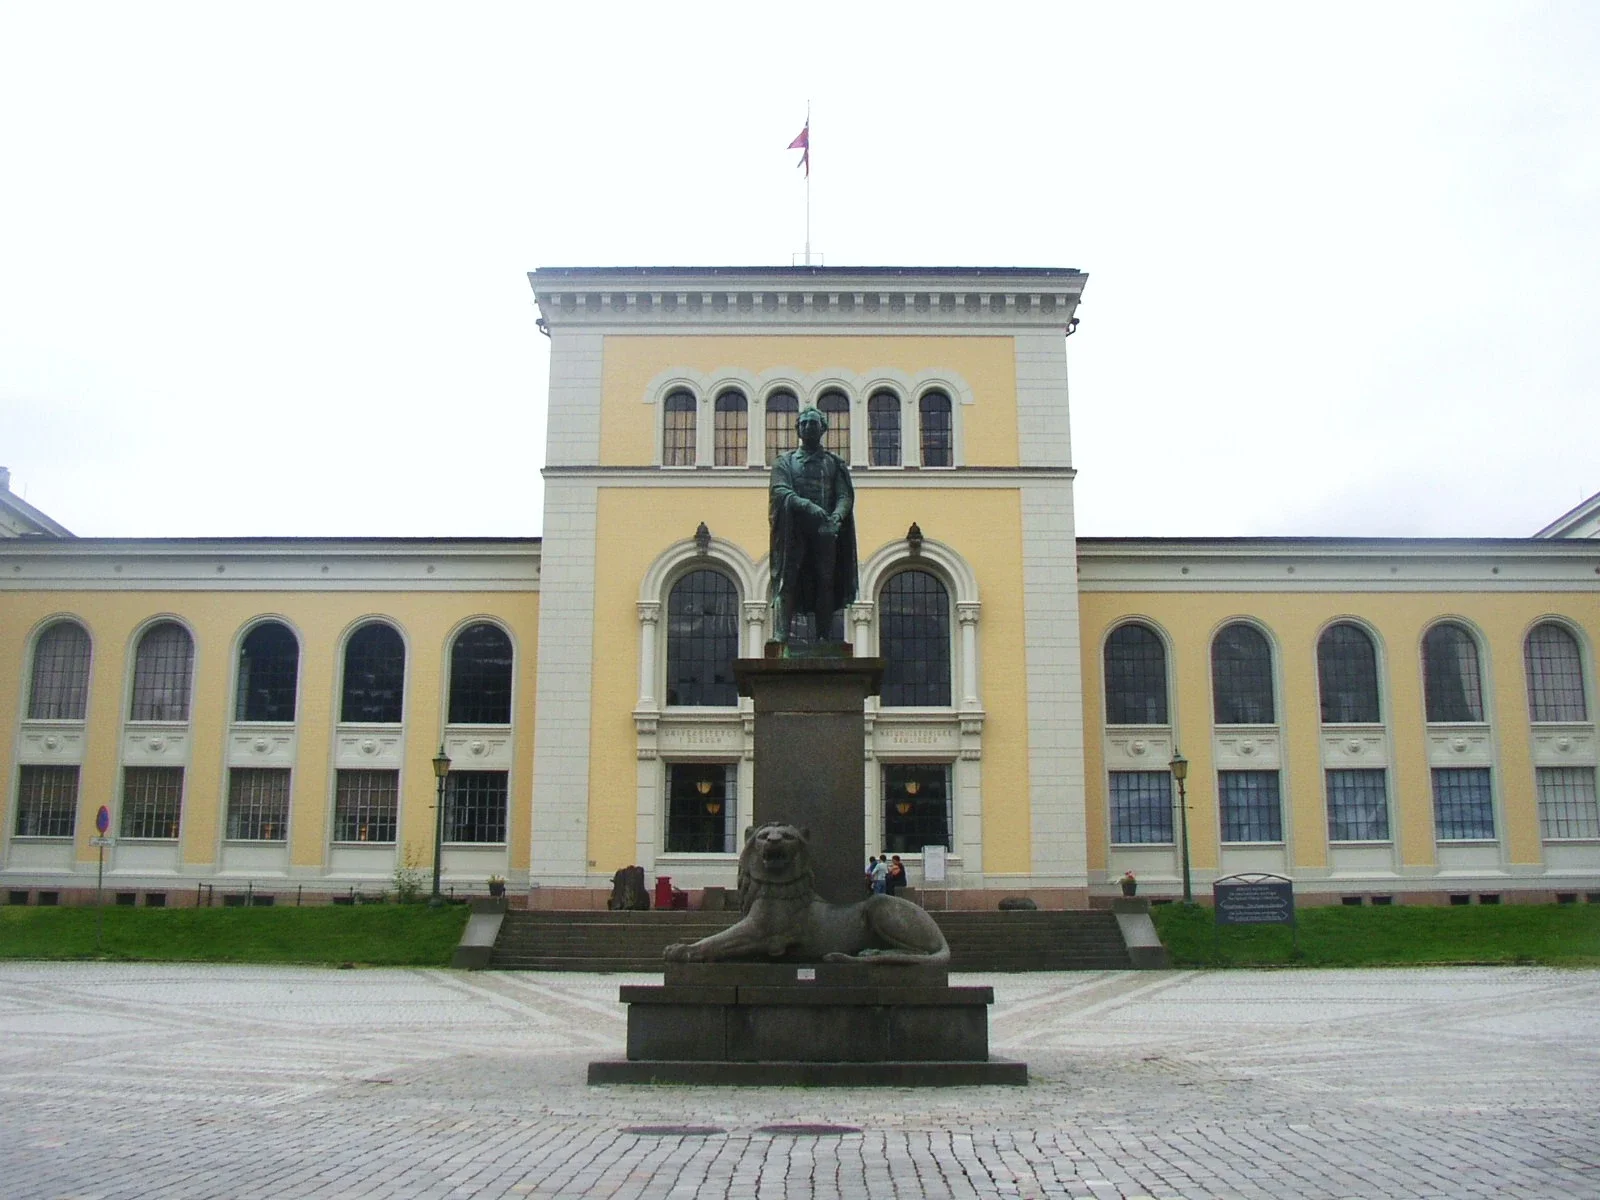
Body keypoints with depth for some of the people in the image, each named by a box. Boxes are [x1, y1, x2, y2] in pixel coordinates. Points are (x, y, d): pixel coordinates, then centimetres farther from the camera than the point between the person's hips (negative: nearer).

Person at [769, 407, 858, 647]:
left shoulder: (835, 463, 19)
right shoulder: (785, 461, 15)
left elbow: (845, 496, 7)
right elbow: (780, 490, -2)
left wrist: (836, 516, -16)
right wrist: (808, 506, -21)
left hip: (826, 531, 1)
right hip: (794, 530, -1)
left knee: (826, 583, -4)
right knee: (786, 581, -11)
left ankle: (825, 639, -6)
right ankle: (780, 637, -18)